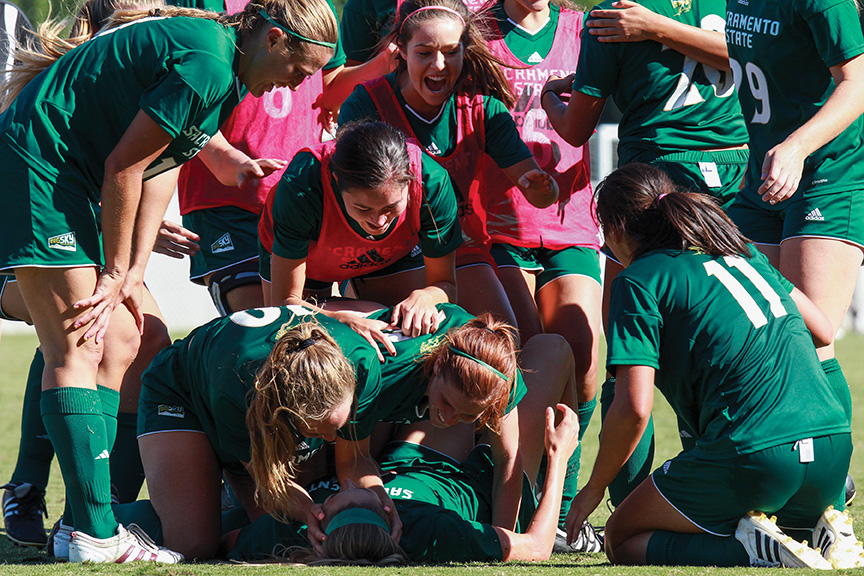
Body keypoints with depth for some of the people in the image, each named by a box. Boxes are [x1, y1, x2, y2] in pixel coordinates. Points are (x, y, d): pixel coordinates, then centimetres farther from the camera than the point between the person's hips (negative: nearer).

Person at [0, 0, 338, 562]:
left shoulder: (224, 65, 12)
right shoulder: (208, 65, -20)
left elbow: (160, 169, 10)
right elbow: (124, 167, -18)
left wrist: (132, 275, 1)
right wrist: (117, 272, -7)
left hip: (67, 175, 11)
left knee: (120, 339, 9)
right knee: (78, 348, -14)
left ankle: (90, 524, 8)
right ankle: (97, 535, -18)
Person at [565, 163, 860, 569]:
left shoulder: (640, 280, 0)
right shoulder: (741, 251, 20)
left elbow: (634, 408, -8)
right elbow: (822, 331, 25)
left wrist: (594, 487, 6)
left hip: (755, 456, -7)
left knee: (622, 541, 12)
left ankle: (751, 550, -10)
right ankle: (819, 524, 6)